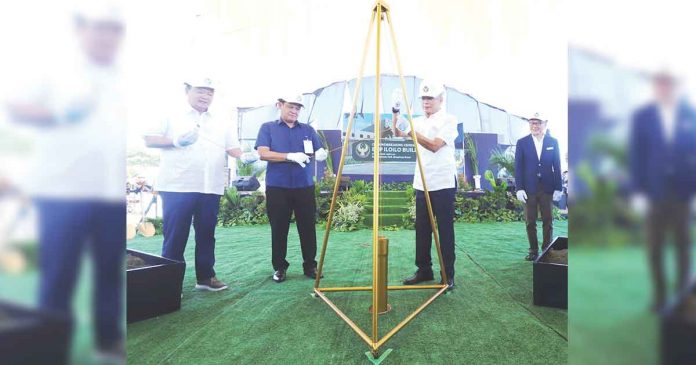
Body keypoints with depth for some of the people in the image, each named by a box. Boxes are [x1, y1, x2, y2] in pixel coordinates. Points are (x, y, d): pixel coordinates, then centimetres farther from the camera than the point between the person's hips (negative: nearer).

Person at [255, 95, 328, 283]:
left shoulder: (308, 129, 13)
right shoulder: (268, 128, 5)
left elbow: (319, 152, 10)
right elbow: (263, 153, -8)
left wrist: (321, 155, -15)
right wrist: (290, 156, -20)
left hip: (304, 187, 2)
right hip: (277, 187, -2)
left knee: (308, 227, 4)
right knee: (279, 229, 4)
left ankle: (310, 265, 16)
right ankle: (279, 267, 17)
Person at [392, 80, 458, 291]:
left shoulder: (449, 120, -5)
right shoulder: (418, 121, 14)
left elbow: (435, 145, -19)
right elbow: (399, 135, 5)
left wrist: (411, 131, -26)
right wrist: (395, 119, -12)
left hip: (443, 183, -6)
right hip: (422, 183, 6)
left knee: (445, 230, -1)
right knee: (422, 229, 9)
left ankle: (448, 275, 9)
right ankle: (424, 270, 21)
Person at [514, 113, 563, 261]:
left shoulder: (553, 142, 5)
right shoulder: (522, 142, 2)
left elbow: (557, 166, 5)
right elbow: (518, 167, 0)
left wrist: (558, 188, -1)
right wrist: (519, 188, -7)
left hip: (547, 188, 1)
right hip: (529, 188, -1)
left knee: (548, 221, 6)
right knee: (530, 222, 5)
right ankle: (533, 251, 15)